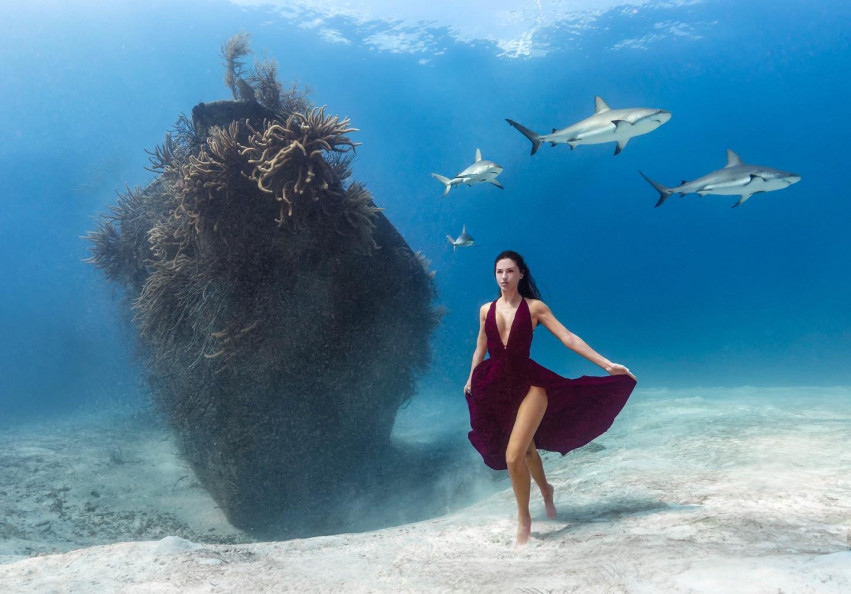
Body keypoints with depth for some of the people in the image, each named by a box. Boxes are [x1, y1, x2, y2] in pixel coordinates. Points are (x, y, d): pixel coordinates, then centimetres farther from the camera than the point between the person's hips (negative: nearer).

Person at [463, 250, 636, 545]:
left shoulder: (534, 307, -3)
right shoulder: (486, 310, 6)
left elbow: (569, 338, -6)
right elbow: (480, 349, 18)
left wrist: (607, 364, -11)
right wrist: (471, 380, 22)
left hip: (529, 383, -4)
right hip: (498, 387, 4)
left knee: (514, 456, -15)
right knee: (526, 448, 20)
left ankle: (523, 519, 8)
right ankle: (545, 489, 51)